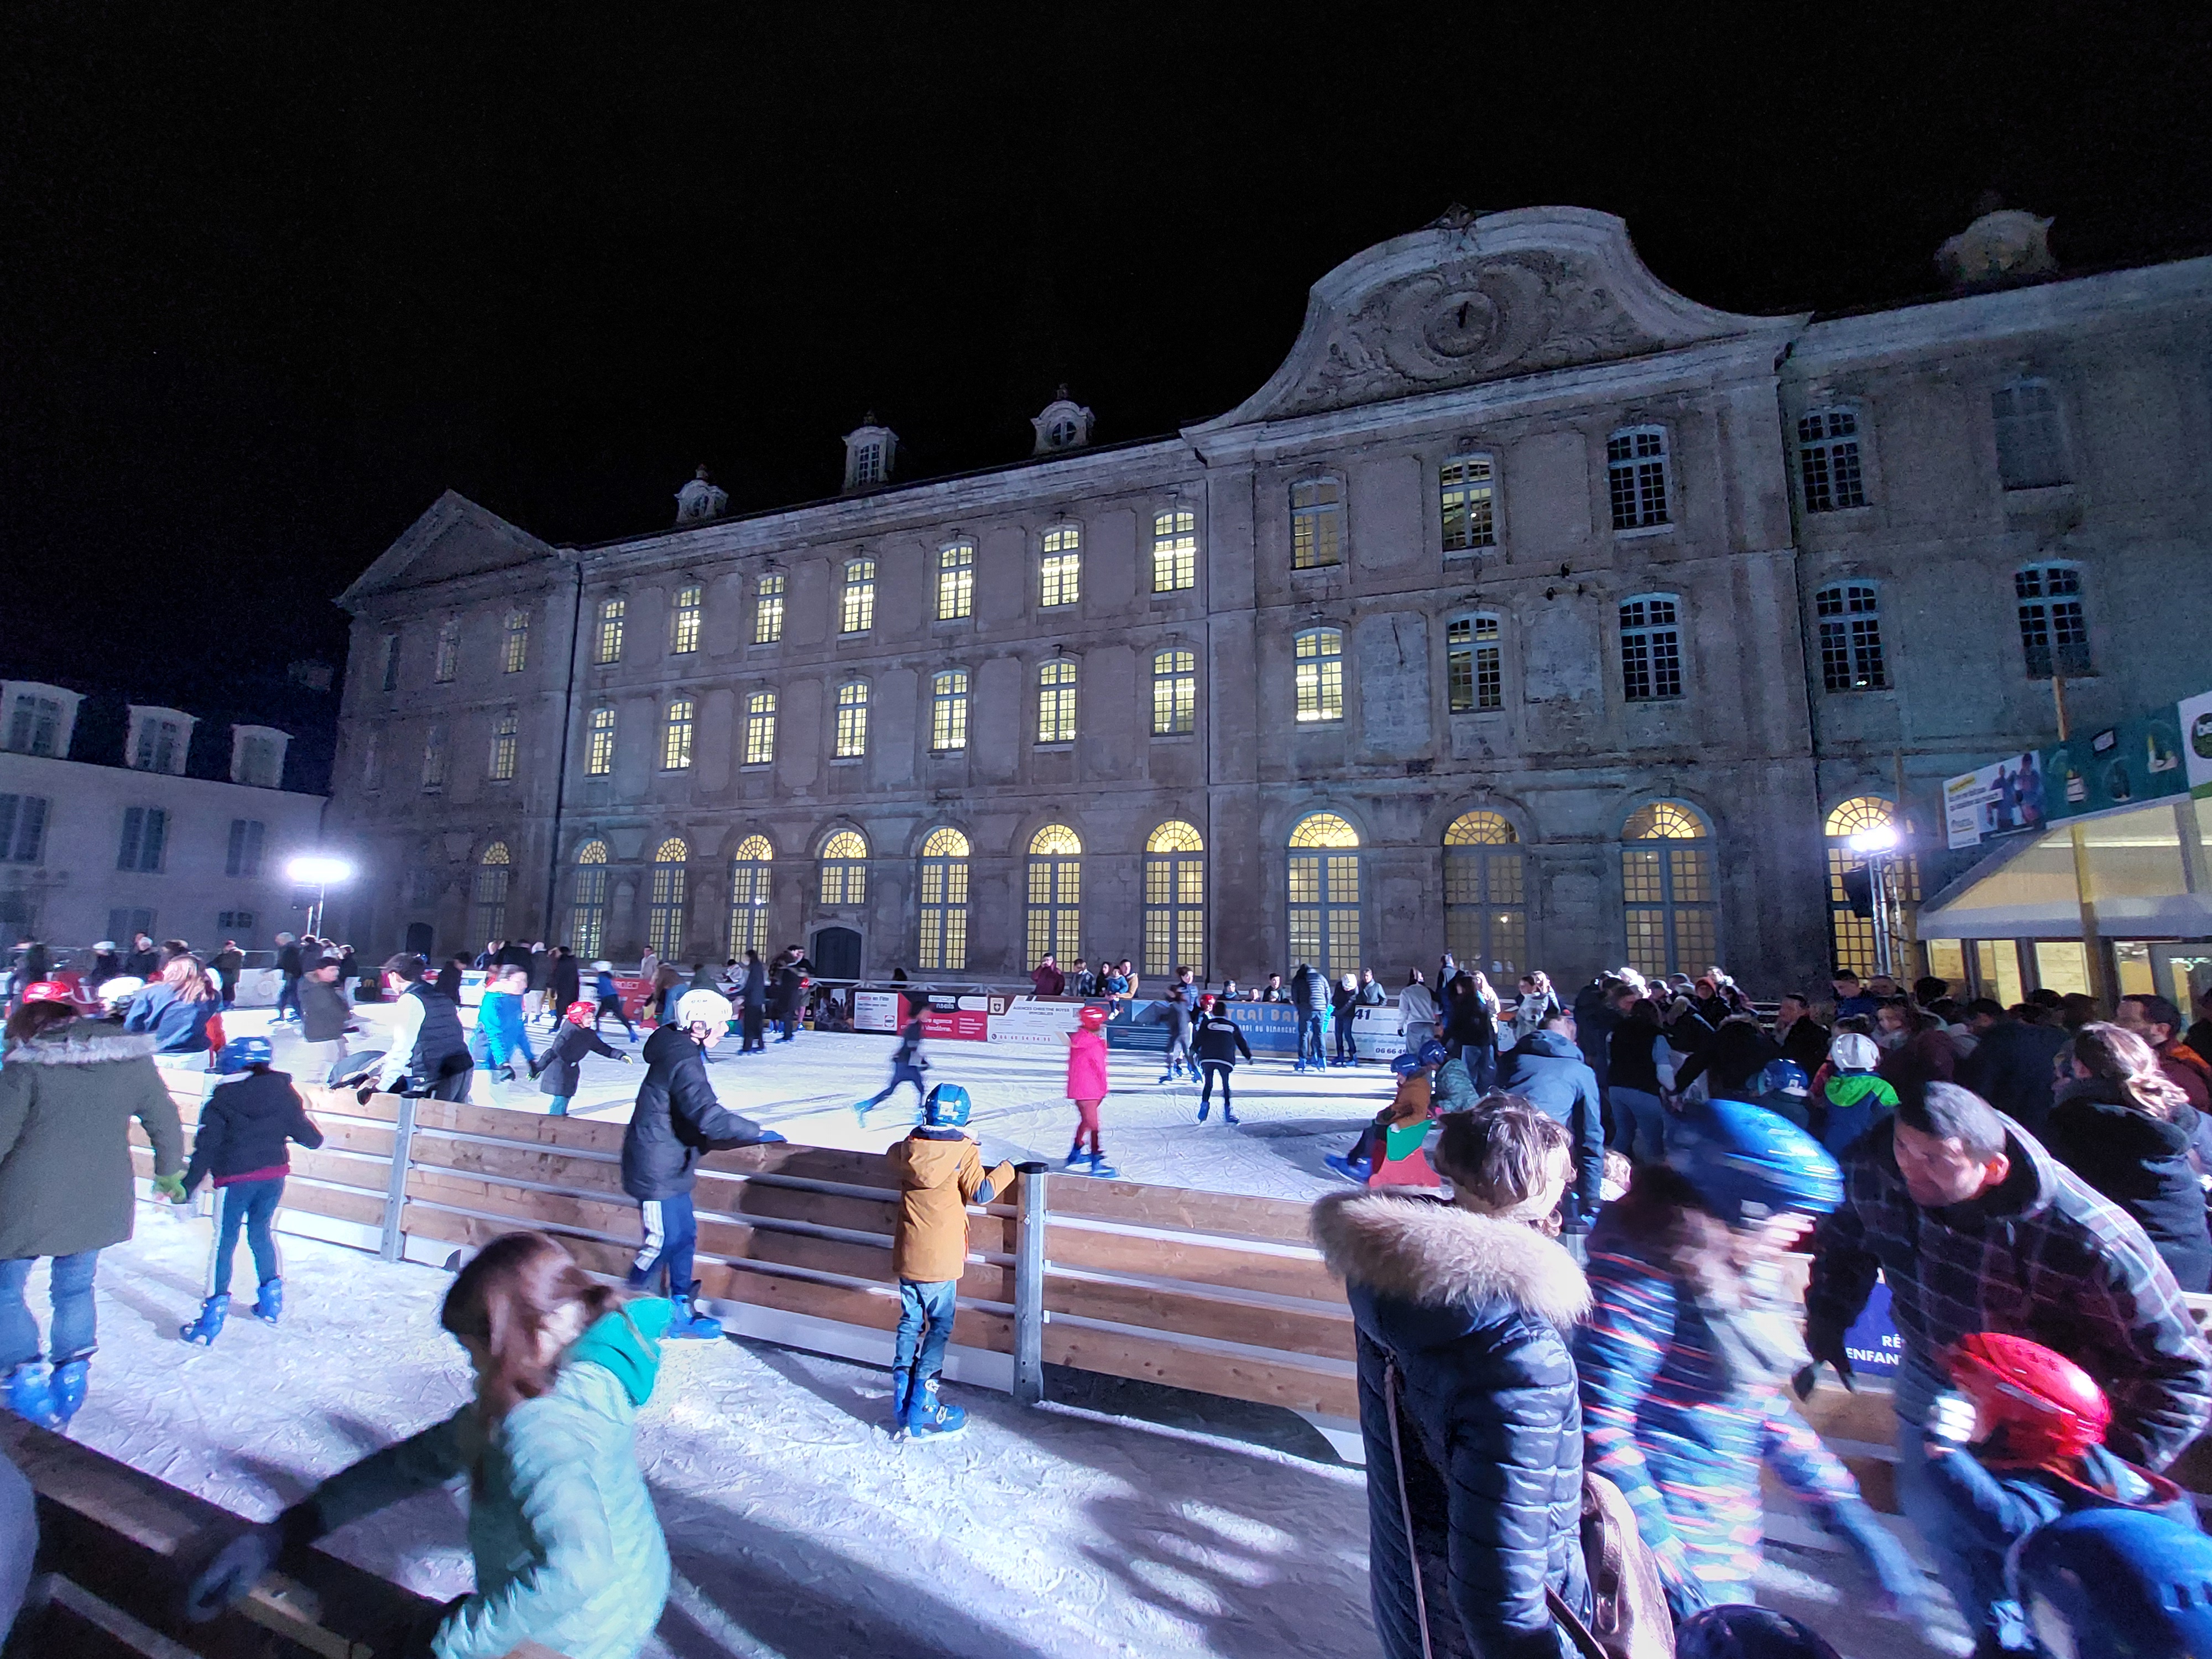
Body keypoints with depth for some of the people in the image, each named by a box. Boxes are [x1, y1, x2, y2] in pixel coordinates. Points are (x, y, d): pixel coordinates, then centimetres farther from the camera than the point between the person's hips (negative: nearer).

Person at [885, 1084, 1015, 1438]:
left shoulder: (907, 1149, -3)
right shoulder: (964, 1152, -15)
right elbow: (979, 1193, -16)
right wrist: (1008, 1170, -2)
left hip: (906, 1255, 4)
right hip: (941, 1259, -4)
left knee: (910, 1322, 17)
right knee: (939, 1327, 8)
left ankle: (902, 1405, 23)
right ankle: (923, 1412, 11)